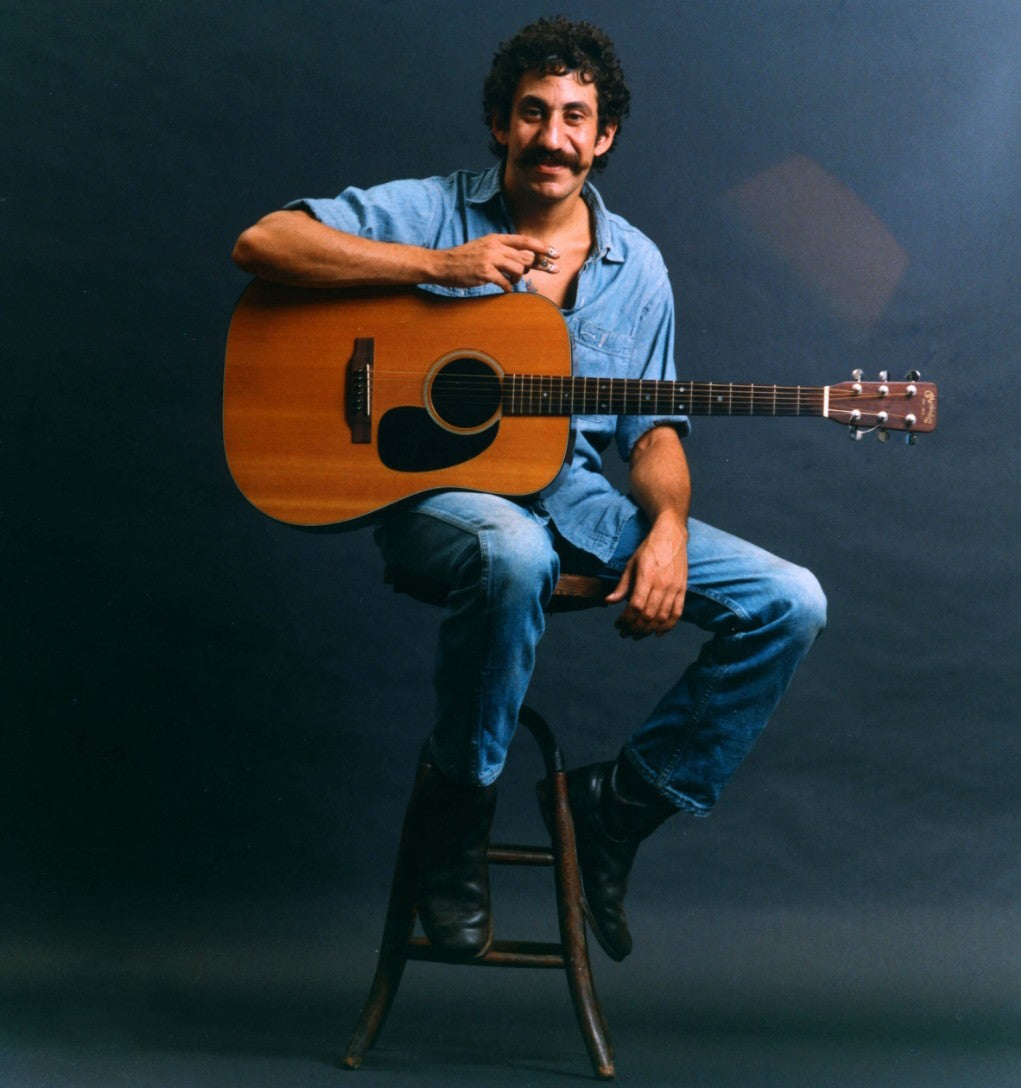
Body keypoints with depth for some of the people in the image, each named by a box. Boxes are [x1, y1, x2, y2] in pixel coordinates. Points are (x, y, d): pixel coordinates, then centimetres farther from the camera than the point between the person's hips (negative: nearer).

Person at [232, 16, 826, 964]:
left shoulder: (634, 265, 12)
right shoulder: (430, 213, 0)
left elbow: (652, 429, 12)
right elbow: (262, 244, -12)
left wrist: (667, 529, -10)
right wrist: (441, 266, -17)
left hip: (571, 492, 5)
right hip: (432, 488, -5)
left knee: (789, 605, -10)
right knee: (514, 553, -42)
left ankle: (620, 802, 3)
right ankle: (455, 801, -18)